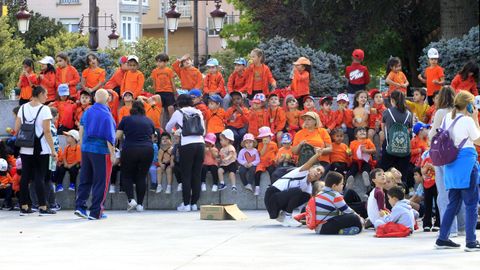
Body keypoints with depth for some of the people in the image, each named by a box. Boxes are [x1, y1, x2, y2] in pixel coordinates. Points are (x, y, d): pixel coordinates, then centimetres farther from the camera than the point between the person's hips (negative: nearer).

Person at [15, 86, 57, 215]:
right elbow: (47, 131, -15)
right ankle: (43, 207, 0)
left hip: (25, 149, 5)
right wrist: (53, 150, -10)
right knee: (39, 177, -2)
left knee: (25, 177, 7)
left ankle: (24, 207, 10)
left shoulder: (23, 108, 5)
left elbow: (16, 129, 5)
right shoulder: (44, 109, -11)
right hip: (41, 149, -5)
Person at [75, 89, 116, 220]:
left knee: (85, 180, 14)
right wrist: (112, 154, -9)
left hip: (86, 149, 6)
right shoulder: (106, 115, -14)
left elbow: (81, 129, 11)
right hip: (101, 151, -6)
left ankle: (80, 206, 7)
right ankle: (96, 212, 3)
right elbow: (109, 137, -14)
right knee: (100, 182, 3)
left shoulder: (87, 112, 4)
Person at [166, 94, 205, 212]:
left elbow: (168, 128, 18)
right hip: (200, 144, 4)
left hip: (187, 145, -3)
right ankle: (194, 203, 11)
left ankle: (186, 204, -1)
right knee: (196, 175, 8)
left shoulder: (178, 113, 5)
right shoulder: (198, 113, 14)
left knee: (186, 176, 1)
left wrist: (173, 132, 40)